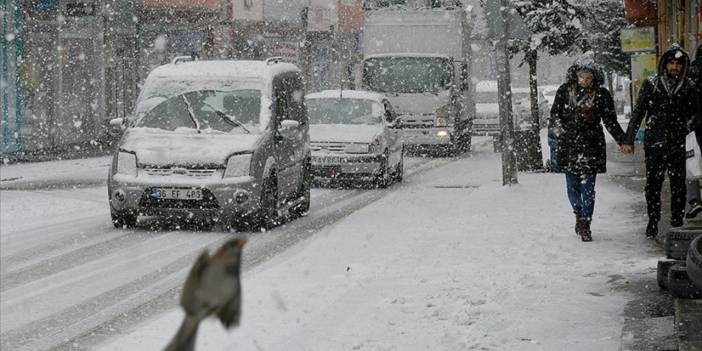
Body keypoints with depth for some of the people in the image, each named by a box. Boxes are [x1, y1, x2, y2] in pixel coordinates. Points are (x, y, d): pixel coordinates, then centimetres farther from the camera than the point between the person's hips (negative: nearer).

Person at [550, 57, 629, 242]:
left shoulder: (601, 95, 1)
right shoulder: (565, 91, 3)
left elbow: (610, 122, 5)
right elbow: (555, 113, 10)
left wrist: (624, 141, -2)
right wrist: (559, 128, -8)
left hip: (591, 145, -1)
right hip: (569, 145, 1)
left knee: (587, 186, -5)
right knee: (572, 185, 6)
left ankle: (585, 223, 1)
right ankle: (579, 215, 29)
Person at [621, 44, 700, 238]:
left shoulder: (689, 87, 5)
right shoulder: (651, 85, 2)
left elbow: (694, 115, 15)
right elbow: (638, 112, 5)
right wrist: (629, 139, 3)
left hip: (678, 144, 0)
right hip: (654, 144, 0)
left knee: (678, 186, 1)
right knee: (652, 185, 4)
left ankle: (677, 221, 12)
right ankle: (653, 222, 14)